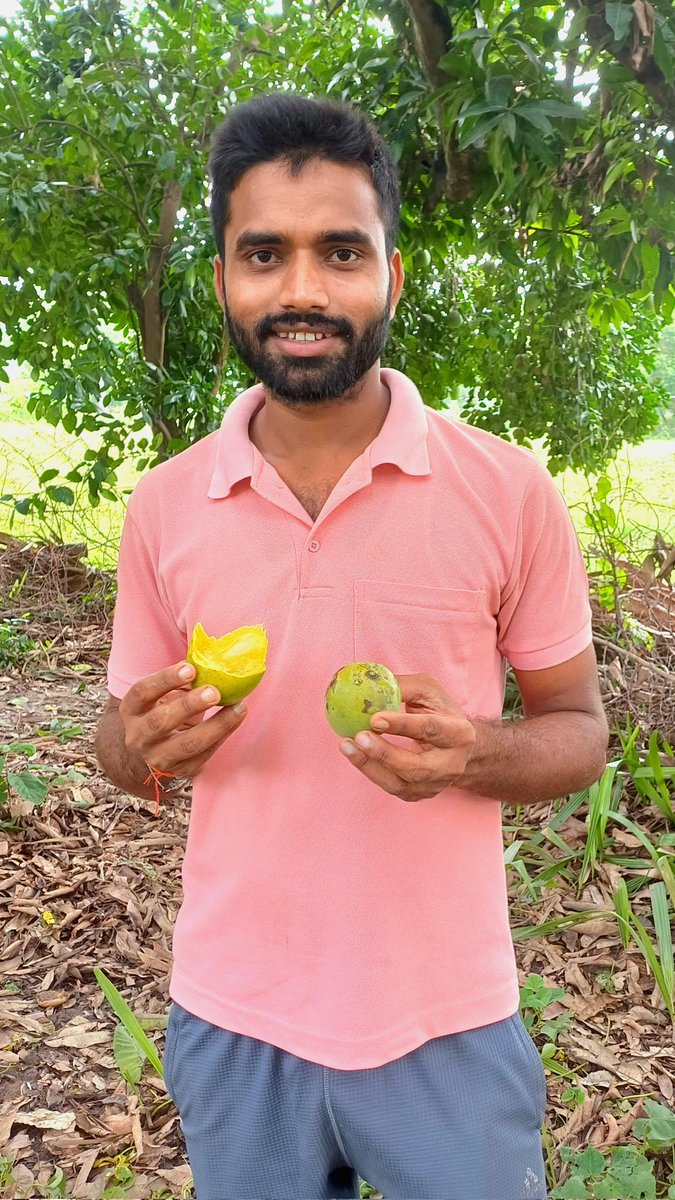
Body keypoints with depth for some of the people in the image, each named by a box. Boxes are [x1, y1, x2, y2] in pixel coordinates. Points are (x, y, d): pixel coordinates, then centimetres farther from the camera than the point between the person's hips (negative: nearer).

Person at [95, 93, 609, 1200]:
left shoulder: (510, 491, -11)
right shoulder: (162, 507, -4)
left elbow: (577, 727, -2)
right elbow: (123, 744, 5)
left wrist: (472, 752, -23)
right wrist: (147, 748, -18)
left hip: (447, 1026, -1)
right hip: (230, 1024, 2)